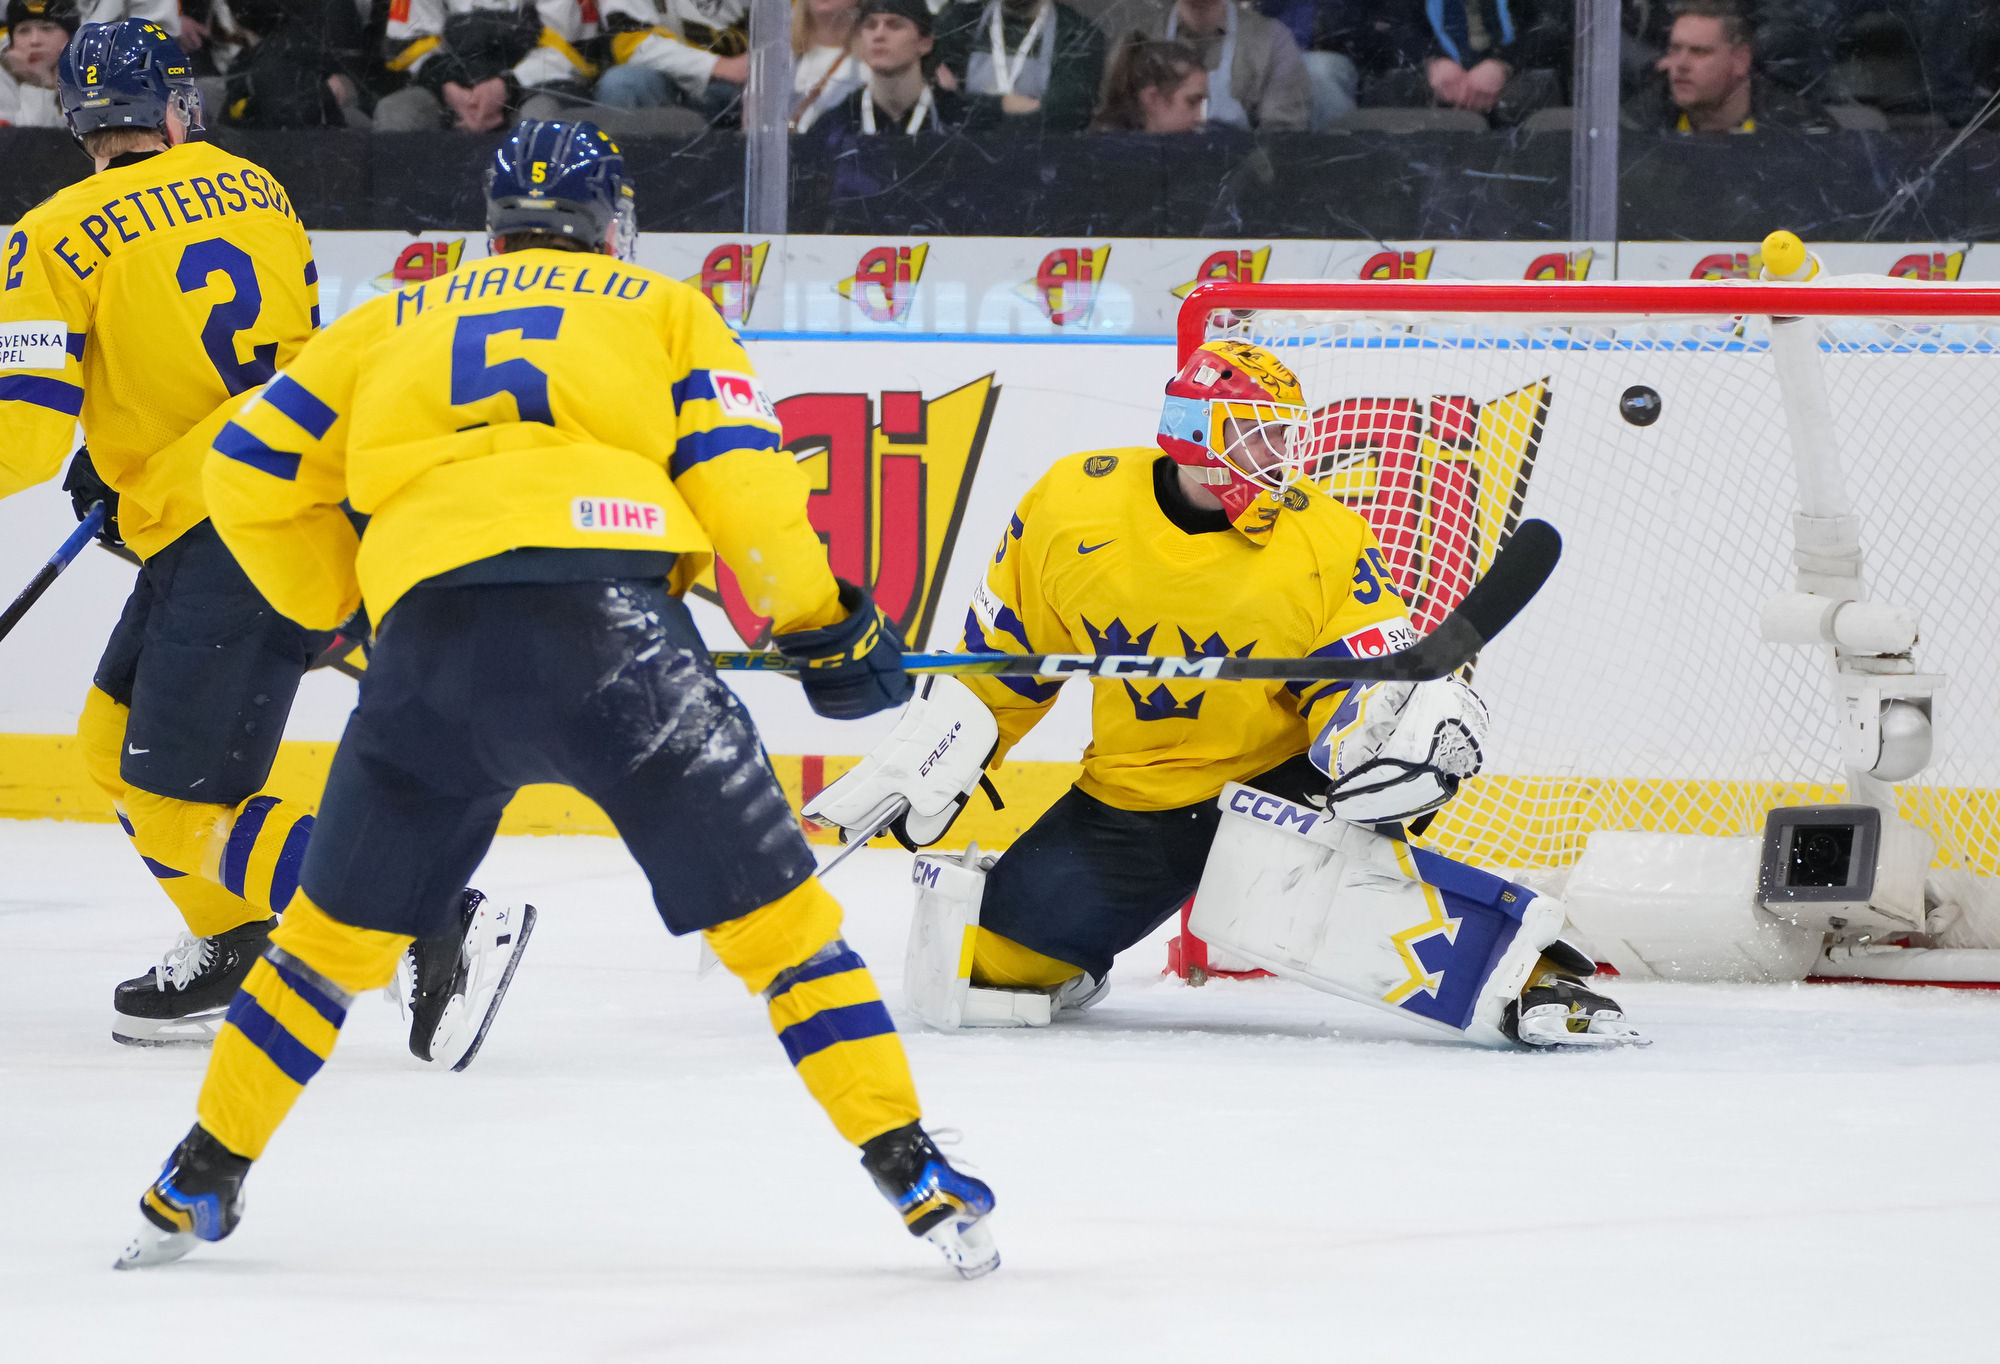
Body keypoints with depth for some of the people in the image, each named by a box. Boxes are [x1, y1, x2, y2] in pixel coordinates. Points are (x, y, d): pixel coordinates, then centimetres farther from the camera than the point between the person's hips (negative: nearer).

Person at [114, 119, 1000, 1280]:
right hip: (611, 608, -2)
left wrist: (333, 605, 41)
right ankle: (912, 1173, -3)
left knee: (341, 929, 20)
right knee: (772, 910, 3)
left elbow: (250, 473, 29)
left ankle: (198, 1186, 25)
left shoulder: (399, 323, 30)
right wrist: (826, 628, 13)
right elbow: (740, 477, 8)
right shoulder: (663, 311, 22)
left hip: (431, 627, 2)